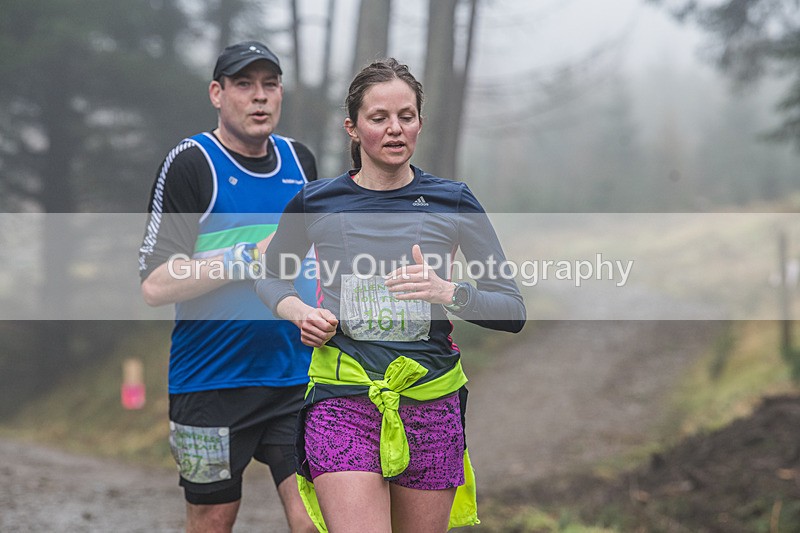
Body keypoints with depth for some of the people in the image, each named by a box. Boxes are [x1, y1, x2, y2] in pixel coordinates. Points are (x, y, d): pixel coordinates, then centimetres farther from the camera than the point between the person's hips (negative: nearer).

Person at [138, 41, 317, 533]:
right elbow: (155, 284, -15)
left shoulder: (301, 159, 11)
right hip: (211, 382, -4)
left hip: (298, 379, 4)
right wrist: (250, 259, -18)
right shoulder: (191, 164, -7)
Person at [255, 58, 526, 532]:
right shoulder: (314, 204, 3)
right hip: (342, 403, -1)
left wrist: (448, 292, -15)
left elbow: (513, 311, 3)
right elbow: (272, 277, 22)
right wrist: (299, 312, 1)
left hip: (430, 404, 1)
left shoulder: (454, 203, 3)